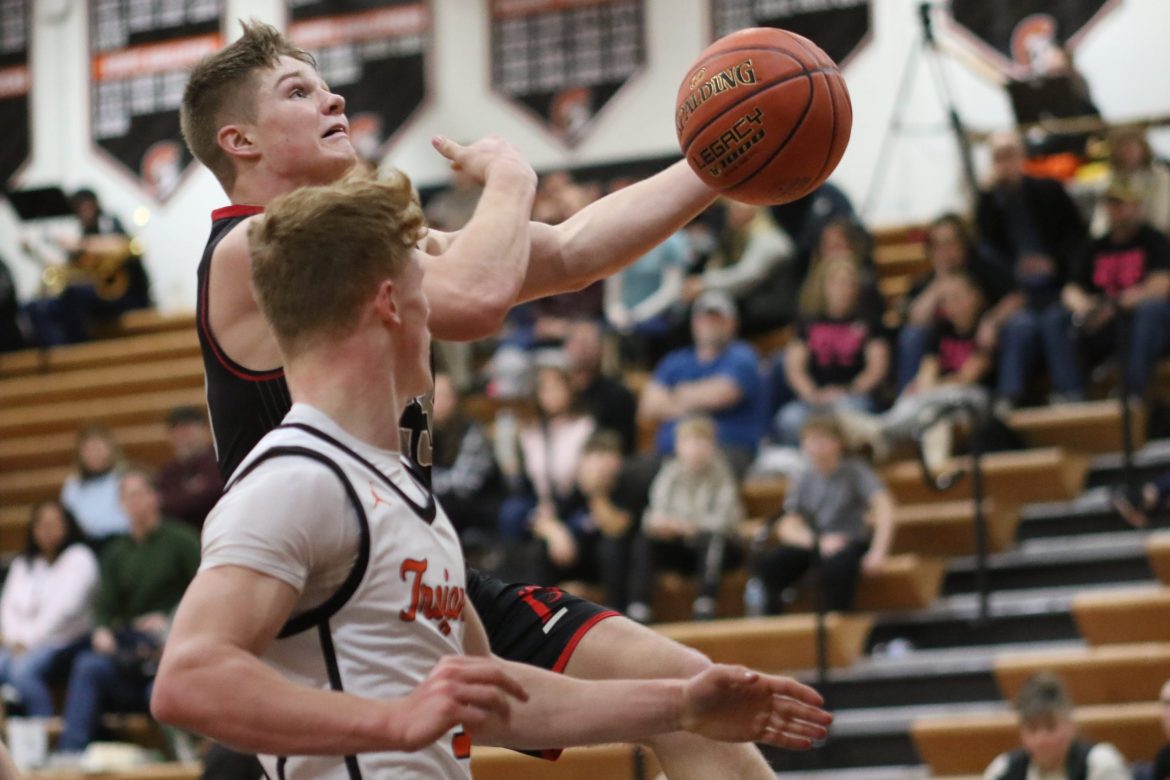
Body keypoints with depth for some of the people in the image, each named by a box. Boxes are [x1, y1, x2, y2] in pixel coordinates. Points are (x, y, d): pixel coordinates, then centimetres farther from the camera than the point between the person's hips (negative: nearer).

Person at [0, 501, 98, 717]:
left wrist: (28, 641, -13)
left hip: (65, 642, -5)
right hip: (23, 645, 6)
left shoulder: (79, 558, 2)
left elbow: (65, 607, -10)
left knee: (22, 671, -34)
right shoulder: (22, 564, 23)